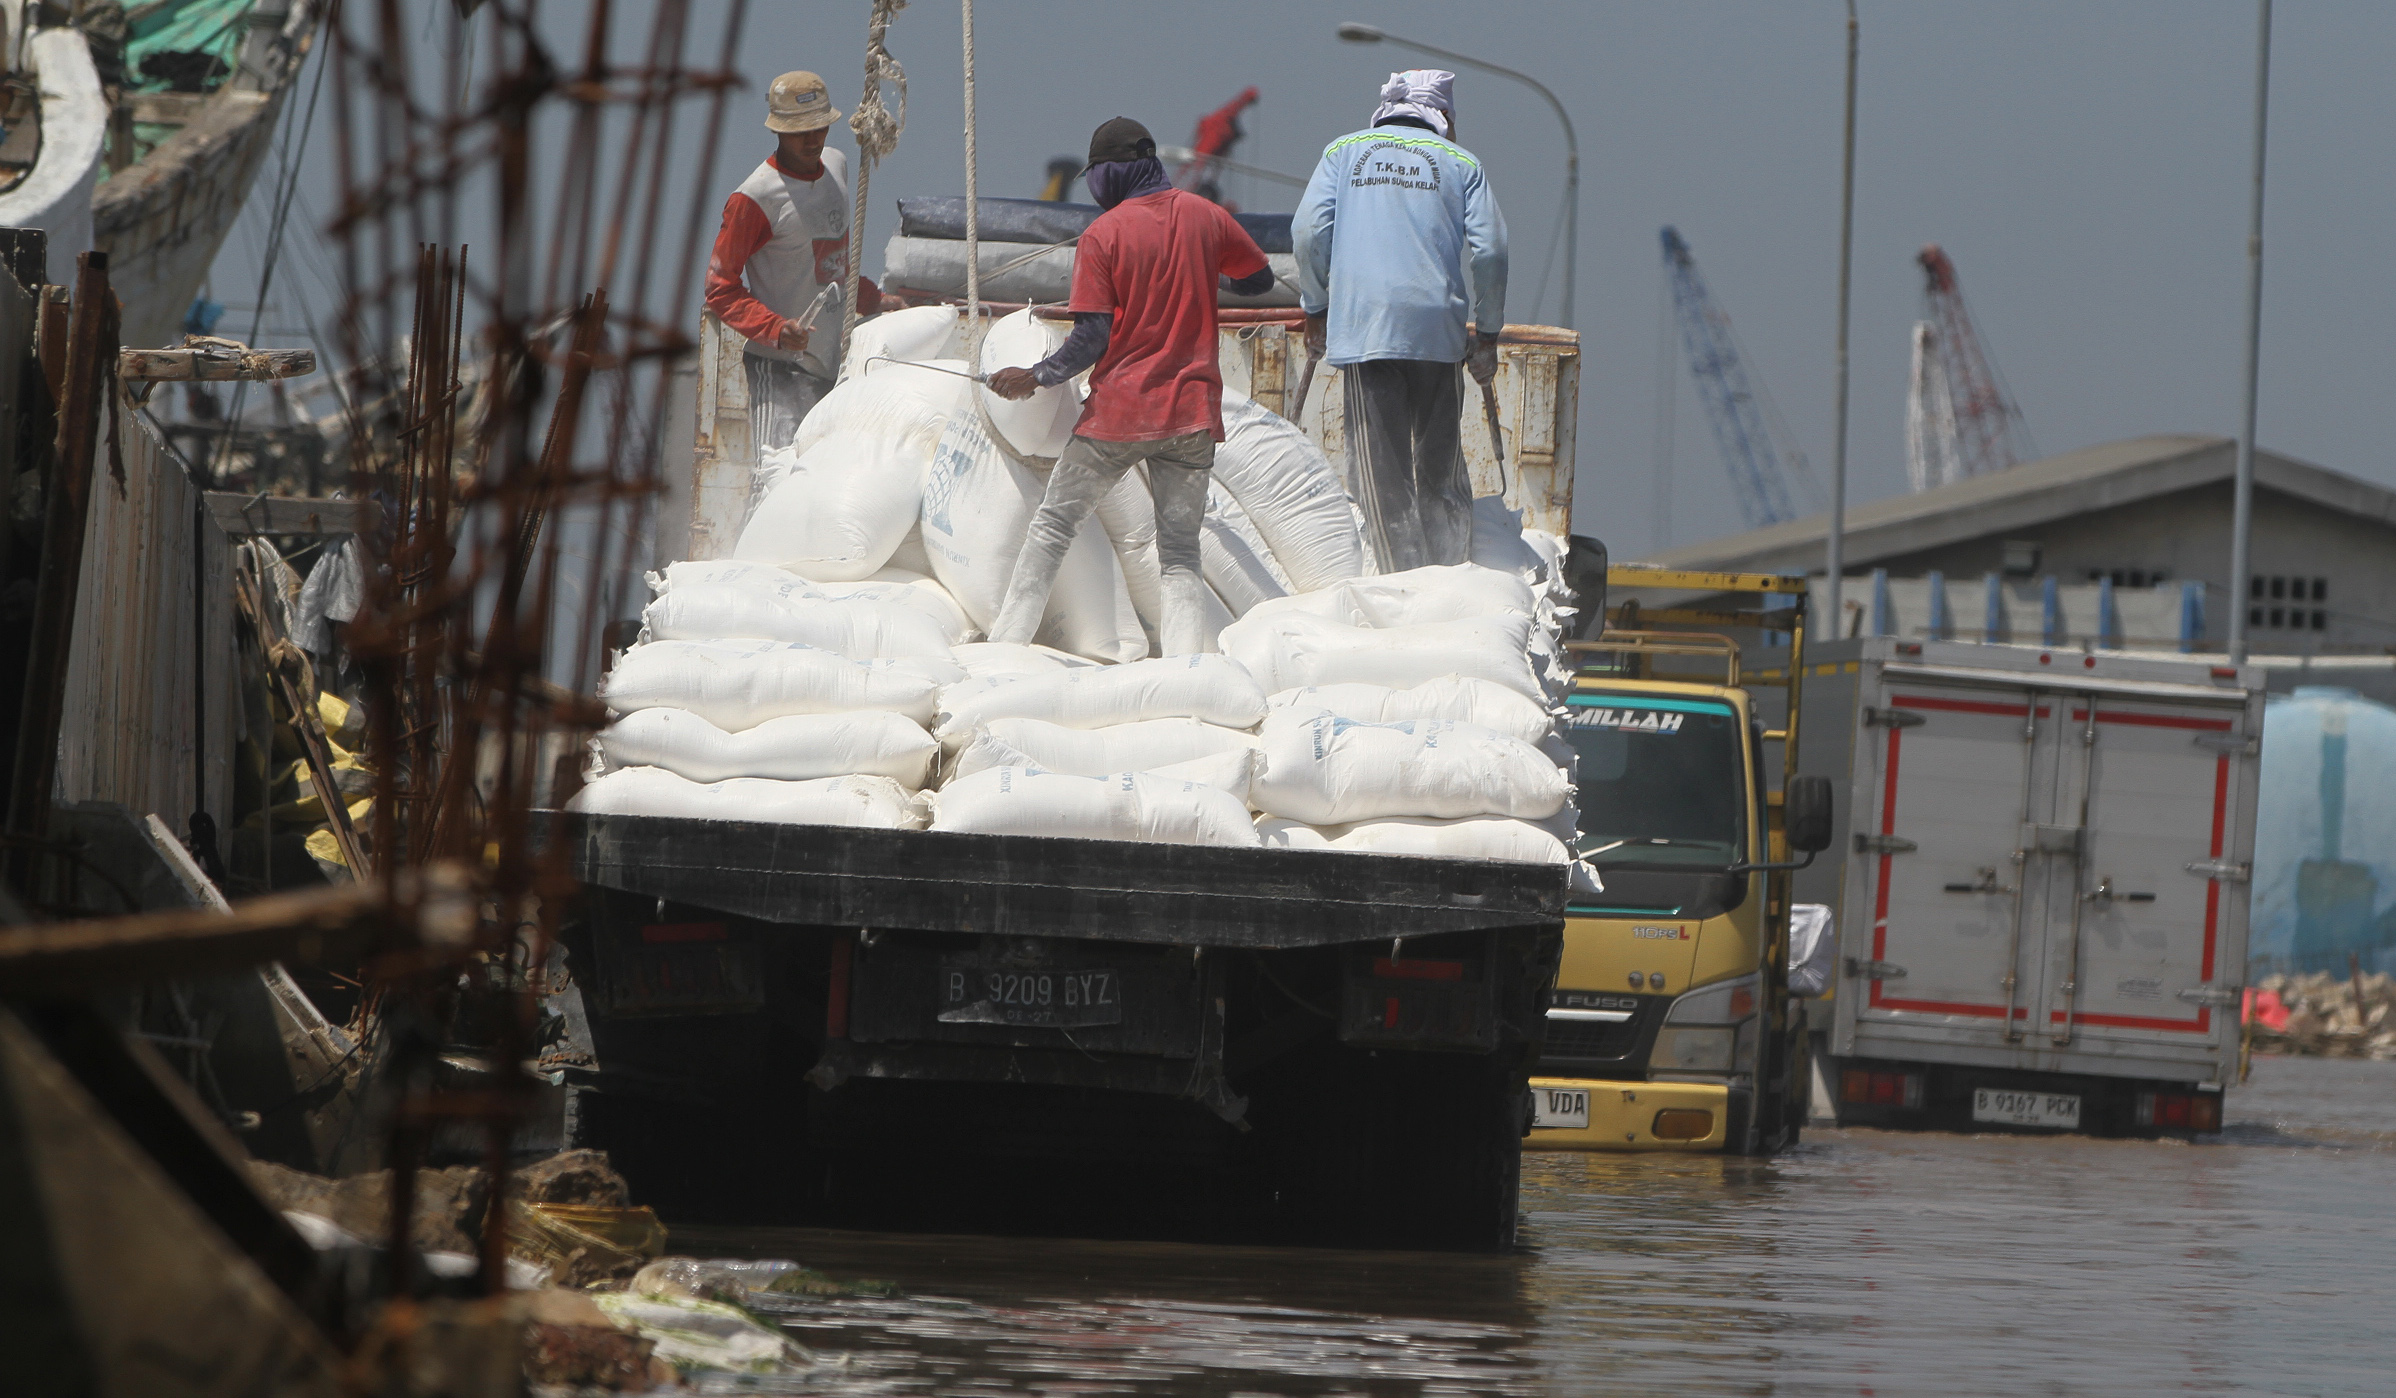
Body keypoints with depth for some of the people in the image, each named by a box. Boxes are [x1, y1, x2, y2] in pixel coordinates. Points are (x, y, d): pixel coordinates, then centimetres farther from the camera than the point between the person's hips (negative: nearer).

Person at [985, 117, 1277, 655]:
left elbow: (1092, 338, -12)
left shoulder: (1103, 235, -7)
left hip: (1119, 409, -3)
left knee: (1053, 525, 12)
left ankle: (1007, 642, 11)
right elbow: (1259, 278, 18)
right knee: (1180, 551, 6)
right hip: (1192, 410, 3)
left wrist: (1035, 378, -1)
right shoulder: (1204, 216, 3)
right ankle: (1186, 652, -13)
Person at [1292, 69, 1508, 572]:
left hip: (1361, 324, -1)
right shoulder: (1459, 162, 10)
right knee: (1439, 462, 11)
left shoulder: (1345, 152, 12)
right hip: (1436, 327, 1)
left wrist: (1314, 309, 13)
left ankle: (1402, 573, -7)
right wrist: (1488, 332, 10)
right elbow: (1490, 249, 3)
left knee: (1378, 464, 0)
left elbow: (1309, 230, 2)